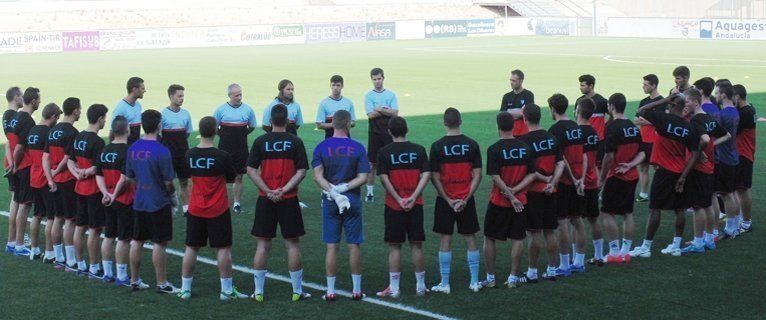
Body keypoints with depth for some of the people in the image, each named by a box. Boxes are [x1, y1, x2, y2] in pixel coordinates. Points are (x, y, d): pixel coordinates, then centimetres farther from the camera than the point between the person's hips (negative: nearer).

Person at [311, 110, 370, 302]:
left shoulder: (322, 147, -1)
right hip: (353, 200, -1)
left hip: (330, 202, 1)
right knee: (354, 245, 7)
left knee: (332, 246, 5)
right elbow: (363, 178, -9)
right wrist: (344, 188, -11)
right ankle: (357, 290, 13)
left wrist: (333, 191, -14)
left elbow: (317, 176, -11)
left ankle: (330, 291, 7)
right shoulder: (358, 148, -2)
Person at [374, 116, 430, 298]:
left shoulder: (385, 152, -4)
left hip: (394, 206, -2)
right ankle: (420, 286, 15)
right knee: (416, 245, 9)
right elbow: (426, 175, -5)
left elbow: (384, 179, -10)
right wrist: (413, 198, -10)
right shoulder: (419, 150, 1)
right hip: (415, 206, 2)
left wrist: (399, 199, -10)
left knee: (394, 247, 3)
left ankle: (394, 288, 4)